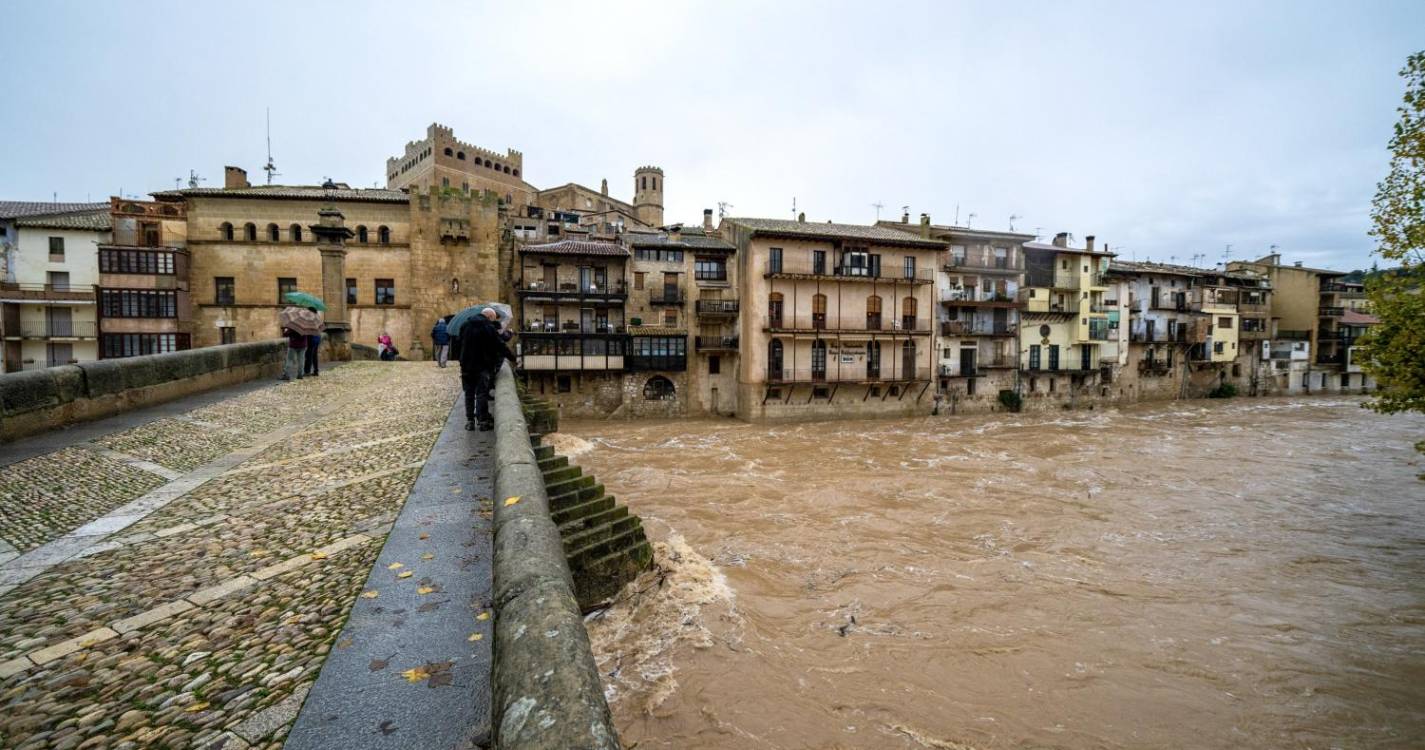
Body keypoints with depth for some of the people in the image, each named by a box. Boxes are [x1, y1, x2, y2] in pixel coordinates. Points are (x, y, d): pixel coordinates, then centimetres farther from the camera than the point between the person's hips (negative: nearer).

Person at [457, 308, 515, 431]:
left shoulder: (466, 326, 8)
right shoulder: (489, 328, -9)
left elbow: (460, 344, 17)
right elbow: (500, 346, -8)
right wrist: (512, 358, 0)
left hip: (467, 365, 5)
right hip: (483, 366, -5)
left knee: (469, 394, 12)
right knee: (482, 394, -1)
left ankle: (470, 421, 13)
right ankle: (483, 421, -1)